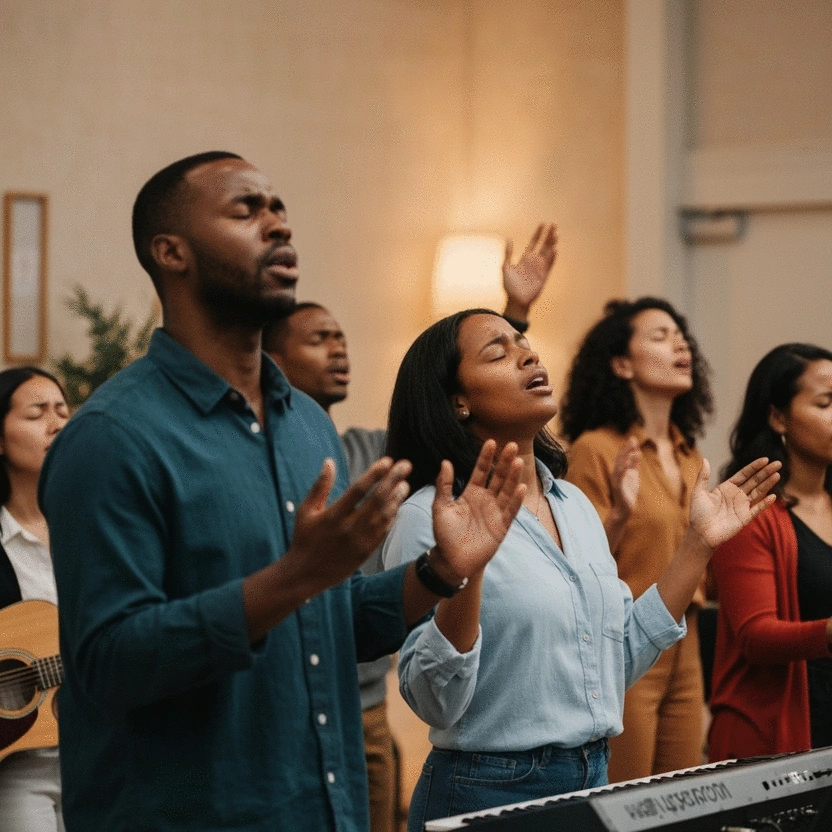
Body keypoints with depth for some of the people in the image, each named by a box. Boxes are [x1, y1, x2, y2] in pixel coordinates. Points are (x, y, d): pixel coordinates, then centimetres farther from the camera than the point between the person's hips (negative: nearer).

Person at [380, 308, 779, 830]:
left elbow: (621, 659, 11)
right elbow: (435, 703, -18)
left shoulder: (576, 506, 8)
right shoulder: (431, 517, -13)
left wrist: (700, 543, 9)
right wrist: (458, 571, -31)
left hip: (593, 782, 6)